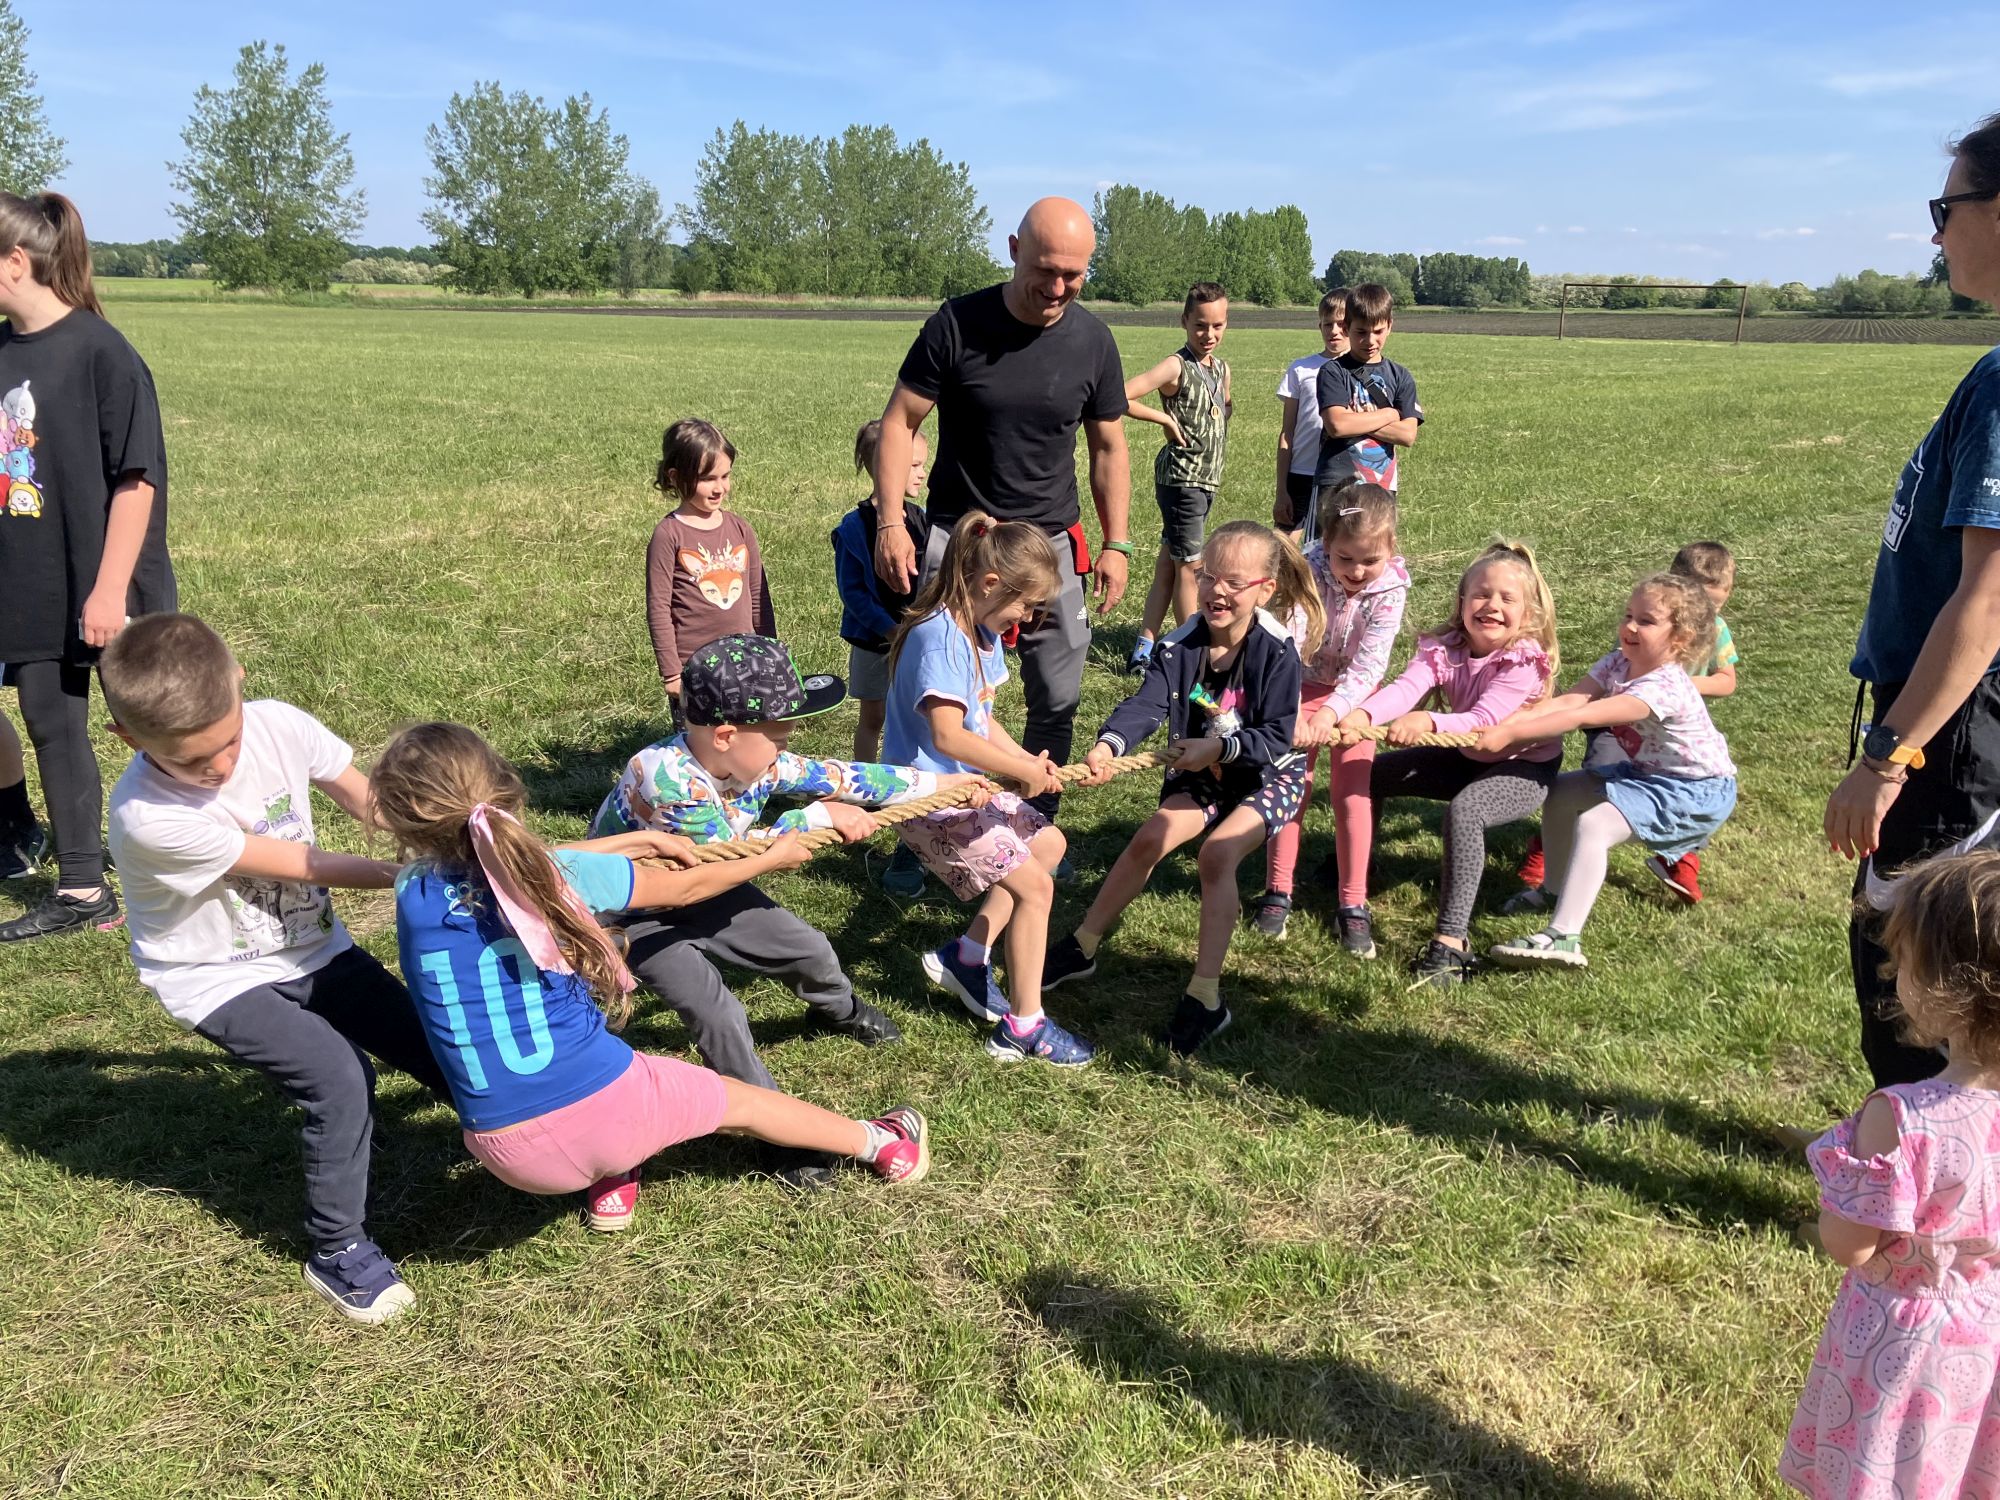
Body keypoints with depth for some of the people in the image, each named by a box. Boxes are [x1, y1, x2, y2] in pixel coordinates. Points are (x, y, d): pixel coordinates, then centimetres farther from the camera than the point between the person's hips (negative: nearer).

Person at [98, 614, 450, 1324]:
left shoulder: (279, 726, -19)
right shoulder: (149, 818, -31)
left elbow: (366, 799, -6)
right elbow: (297, 864, -24)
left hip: (310, 947, 5)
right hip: (218, 979, -5)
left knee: (434, 1045, 2)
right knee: (339, 1078, -22)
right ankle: (336, 1252, -1)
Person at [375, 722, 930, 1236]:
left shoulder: (415, 894, -3)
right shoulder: (564, 875, -9)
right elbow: (686, 888, 7)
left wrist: (641, 840, 24)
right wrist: (774, 857, 25)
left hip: (513, 1158, 2)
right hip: (605, 1106, -2)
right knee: (741, 1101, 25)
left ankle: (610, 1185, 35)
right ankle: (880, 1144, 46)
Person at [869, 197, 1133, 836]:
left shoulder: (1092, 340, 0)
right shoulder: (956, 325, -9)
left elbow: (1108, 448, 9)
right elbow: (899, 422, -4)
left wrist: (1116, 544, 6)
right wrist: (890, 523, -11)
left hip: (1051, 544, 3)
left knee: (1058, 701, 7)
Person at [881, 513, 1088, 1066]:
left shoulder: (985, 633, 8)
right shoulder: (940, 637, -24)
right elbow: (948, 735, -34)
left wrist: (1026, 761, -7)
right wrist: (1024, 771, -24)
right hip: (930, 797, -10)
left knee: (1048, 843, 20)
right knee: (1034, 886, -9)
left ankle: (965, 957, 21)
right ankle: (1023, 1027, 1)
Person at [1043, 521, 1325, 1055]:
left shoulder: (1277, 654, -22)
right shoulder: (1180, 647, -12)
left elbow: (1277, 738, -24)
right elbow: (1147, 703, -27)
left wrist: (1220, 747, -38)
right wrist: (1109, 744, -47)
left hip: (1267, 776, -4)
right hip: (1200, 774, 4)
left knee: (1217, 854, -26)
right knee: (1150, 837, -13)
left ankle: (1205, 996, -19)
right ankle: (1081, 949, 4)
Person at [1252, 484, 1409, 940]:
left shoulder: (1391, 588, -21)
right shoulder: (1308, 574, -26)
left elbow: (1369, 665, -27)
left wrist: (1331, 712, -41)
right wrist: (1292, 714, -48)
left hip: (1353, 695, 1)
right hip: (1302, 689, 0)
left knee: (1352, 792, -3)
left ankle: (1354, 902, 7)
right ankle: (1278, 892, 9)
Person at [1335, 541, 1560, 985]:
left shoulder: (1526, 661, -26)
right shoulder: (1443, 648, -13)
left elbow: (1484, 721, -39)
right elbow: (1405, 688, -32)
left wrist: (1427, 723, -57)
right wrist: (1362, 715, -53)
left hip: (1525, 768, -6)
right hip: (1466, 757, 6)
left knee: (1464, 809, -35)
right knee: (1371, 774, -1)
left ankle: (1450, 941, -34)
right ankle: (1353, 897, 9)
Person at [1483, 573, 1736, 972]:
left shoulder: (1664, 688, -31)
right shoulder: (1619, 663, -6)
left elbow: (1583, 717, -39)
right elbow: (1566, 701, -19)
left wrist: (1511, 734, -41)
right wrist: (1504, 725, -33)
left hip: (1695, 790, -9)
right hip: (1645, 771, 10)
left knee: (1593, 825, -26)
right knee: (1560, 792, 8)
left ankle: (1563, 936, -32)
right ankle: (1556, 891, 25)